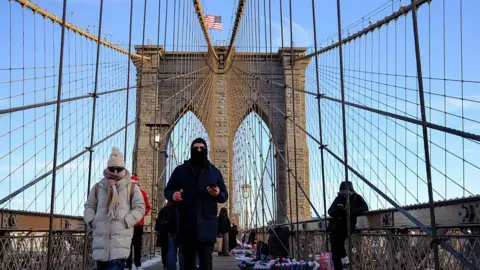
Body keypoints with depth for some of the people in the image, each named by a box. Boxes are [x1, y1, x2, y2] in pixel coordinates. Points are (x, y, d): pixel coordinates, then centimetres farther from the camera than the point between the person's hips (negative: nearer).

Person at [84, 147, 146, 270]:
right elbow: (89, 206, 21)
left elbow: (140, 208, 1)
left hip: (121, 234, -4)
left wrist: (126, 222, -11)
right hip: (101, 235, 4)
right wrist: (91, 221, 3)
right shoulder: (99, 187, 15)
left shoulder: (132, 187, 6)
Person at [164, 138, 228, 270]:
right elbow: (167, 190, 11)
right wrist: (173, 195, -13)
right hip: (186, 224, 1)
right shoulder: (180, 170, 11)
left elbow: (225, 196, 11)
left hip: (206, 225, 0)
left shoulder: (215, 172, 12)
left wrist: (218, 194, -13)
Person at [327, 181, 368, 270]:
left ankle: (344, 257, -14)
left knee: (338, 236, -31)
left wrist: (352, 210, -16)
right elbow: (330, 211, 14)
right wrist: (337, 210, -9)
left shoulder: (357, 198, 10)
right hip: (337, 223, 4)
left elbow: (365, 208, -3)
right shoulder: (338, 199, 18)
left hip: (349, 223, -4)